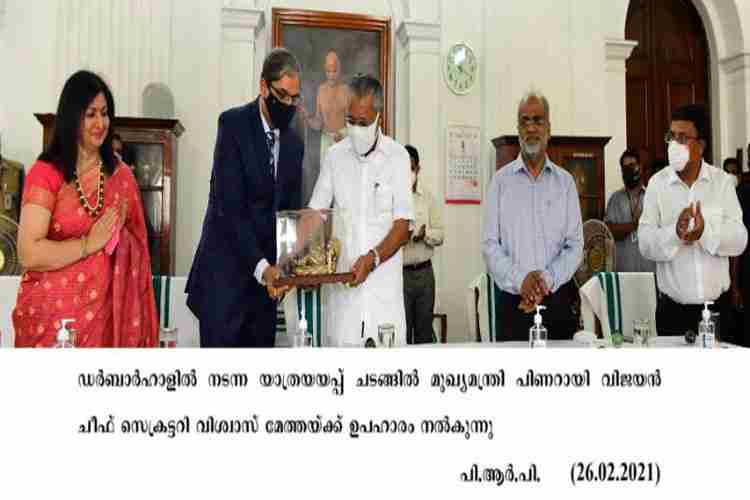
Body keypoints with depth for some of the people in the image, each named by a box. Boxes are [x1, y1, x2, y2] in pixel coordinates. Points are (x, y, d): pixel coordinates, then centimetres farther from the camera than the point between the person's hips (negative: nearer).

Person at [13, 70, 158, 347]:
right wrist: (89, 244, -11)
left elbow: (136, 244, 13)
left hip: (104, 308, 3)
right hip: (52, 313, -3)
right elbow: (29, 254, -15)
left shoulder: (121, 175, 6)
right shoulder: (45, 173, -8)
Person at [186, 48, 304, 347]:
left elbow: (291, 211, 11)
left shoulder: (294, 144, 11)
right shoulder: (233, 123, -6)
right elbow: (229, 206, -15)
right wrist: (261, 266, -21)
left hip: (265, 272, 5)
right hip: (225, 274, -5)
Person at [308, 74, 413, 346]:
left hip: (385, 279, -1)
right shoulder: (334, 156, 7)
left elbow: (403, 225, -4)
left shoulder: (397, 156, 0)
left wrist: (373, 258, -18)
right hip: (341, 279, 2)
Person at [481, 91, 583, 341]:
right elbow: (490, 244, -2)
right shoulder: (501, 180, 3)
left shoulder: (565, 181, 8)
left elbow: (575, 246, 4)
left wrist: (547, 279, -12)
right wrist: (519, 279, -15)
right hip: (513, 302, -1)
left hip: (558, 299, 2)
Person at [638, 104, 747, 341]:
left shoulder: (722, 181, 1)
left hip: (717, 305, 1)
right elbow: (645, 244, -9)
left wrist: (706, 232, -24)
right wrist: (674, 233, -27)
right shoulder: (657, 183, -2)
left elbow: (739, 240, -6)